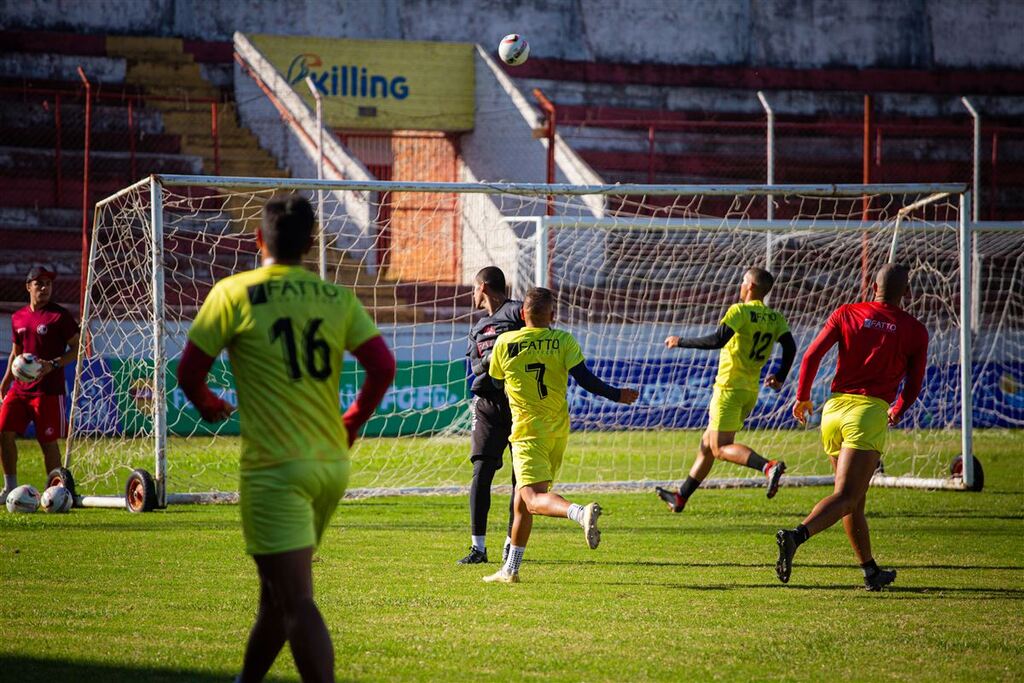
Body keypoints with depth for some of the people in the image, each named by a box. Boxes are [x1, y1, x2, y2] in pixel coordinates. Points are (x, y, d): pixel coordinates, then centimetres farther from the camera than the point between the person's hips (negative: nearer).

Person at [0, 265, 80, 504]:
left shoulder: (60, 316, -5)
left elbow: (77, 348, -5)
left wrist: (53, 364, -18)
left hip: (49, 389, -5)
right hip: (20, 387, 5)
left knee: (48, 441, -3)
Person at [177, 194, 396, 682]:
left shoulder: (233, 293, -3)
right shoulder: (337, 298, 7)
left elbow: (189, 371, -1)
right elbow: (382, 367, 0)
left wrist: (208, 404, 22)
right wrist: (353, 420, 17)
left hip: (275, 469, -6)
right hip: (333, 464, 6)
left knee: (296, 601, -10)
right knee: (278, 589, 21)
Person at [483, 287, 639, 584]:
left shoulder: (505, 342, -3)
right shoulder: (564, 341, -2)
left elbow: (497, 382, 11)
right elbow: (585, 379, -9)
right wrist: (617, 395, 3)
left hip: (528, 431, -5)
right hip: (559, 430, 5)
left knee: (534, 500, -16)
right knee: (522, 499, 17)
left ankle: (581, 512, -47)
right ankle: (510, 569, 21)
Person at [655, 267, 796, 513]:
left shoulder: (740, 311, -12)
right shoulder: (775, 318, 7)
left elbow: (717, 340, -22)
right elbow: (790, 348, -1)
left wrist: (681, 342, -13)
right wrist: (780, 377, 12)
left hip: (729, 387, -8)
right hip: (751, 390, 8)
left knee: (721, 448, -9)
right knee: (708, 443, 17)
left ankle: (768, 466, -31)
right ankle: (680, 497, 24)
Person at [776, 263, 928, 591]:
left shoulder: (846, 314, 8)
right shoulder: (915, 330, 4)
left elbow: (811, 356, 0)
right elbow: (914, 385, 9)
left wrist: (802, 397, 13)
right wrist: (898, 412, 29)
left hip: (834, 407, 4)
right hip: (870, 412, -4)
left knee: (854, 498, 17)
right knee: (846, 498, -12)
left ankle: (871, 571, 24)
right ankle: (797, 535, -37)